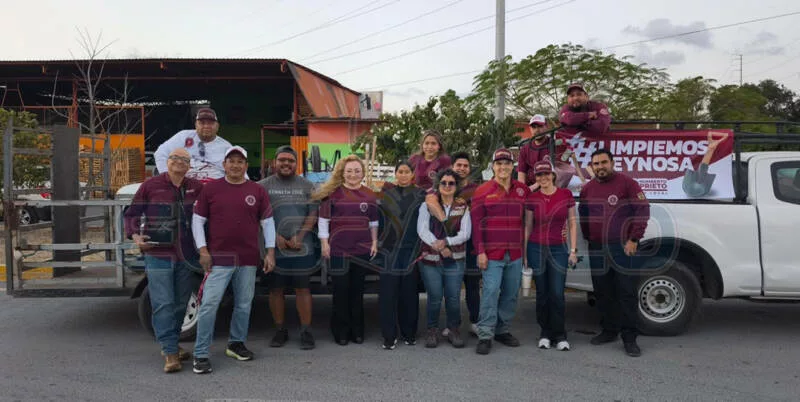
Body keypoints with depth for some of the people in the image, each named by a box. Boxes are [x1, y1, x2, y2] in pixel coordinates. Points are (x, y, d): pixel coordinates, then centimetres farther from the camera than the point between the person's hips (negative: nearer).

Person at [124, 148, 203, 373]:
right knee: (163, 304, -5)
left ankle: (170, 344, 31)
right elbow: (132, 214, 4)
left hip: (186, 257, 4)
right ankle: (170, 353, 1)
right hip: (158, 255, -3)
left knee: (180, 303, 13)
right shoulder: (151, 186, -1)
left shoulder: (196, 188, 4)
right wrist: (134, 235, -12)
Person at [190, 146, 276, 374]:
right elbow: (198, 220, 4)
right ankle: (201, 354, 3)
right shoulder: (211, 188, 2)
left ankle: (236, 343, 29)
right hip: (218, 258, -2)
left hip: (248, 259, 2)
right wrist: (203, 250, -4)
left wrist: (270, 252, 3)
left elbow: (267, 222, 9)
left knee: (244, 304, 11)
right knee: (209, 304, -5)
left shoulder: (257, 190, 6)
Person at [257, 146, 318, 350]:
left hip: (301, 248, 0)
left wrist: (299, 237, -9)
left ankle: (306, 331, 8)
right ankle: (280, 330, 19)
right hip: (273, 247, 1)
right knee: (276, 289, 7)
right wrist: (275, 238, -10)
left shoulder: (306, 186, 8)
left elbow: (313, 214, 3)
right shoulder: (263, 186, 6)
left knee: (302, 288, 2)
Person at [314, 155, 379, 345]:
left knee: (357, 290, 10)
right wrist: (324, 243, -5)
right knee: (341, 291, 2)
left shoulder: (369, 195, 8)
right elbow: (323, 219, -1)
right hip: (338, 249, -3)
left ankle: (357, 331, 21)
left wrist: (374, 242, 8)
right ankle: (341, 332, 15)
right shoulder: (333, 192, -2)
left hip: (363, 250, 3)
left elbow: (374, 222, 15)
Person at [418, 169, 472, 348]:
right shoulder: (427, 205, 2)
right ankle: (432, 330, 20)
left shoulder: (463, 207, 7)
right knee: (434, 298, 2)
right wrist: (439, 247, -20)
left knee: (453, 298, 4)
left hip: (455, 260, 1)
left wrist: (446, 242, -19)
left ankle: (454, 330, 22)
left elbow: (465, 233, -3)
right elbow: (422, 230, -8)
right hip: (430, 259, -1)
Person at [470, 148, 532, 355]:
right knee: (491, 292, -9)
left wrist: (524, 246, 9)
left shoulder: (523, 190, 9)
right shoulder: (483, 191, -2)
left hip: (515, 253, 4)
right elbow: (476, 223, -5)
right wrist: (480, 252, -10)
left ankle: (502, 330, 24)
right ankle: (485, 335, -1)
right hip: (492, 253, -4)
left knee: (511, 293, 10)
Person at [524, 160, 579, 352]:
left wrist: (573, 250, 0)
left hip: (558, 249, 0)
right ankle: (545, 334, 19)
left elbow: (572, 223, 5)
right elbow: (527, 226, 5)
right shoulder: (532, 198, 0)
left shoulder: (566, 195, 1)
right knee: (542, 293, 7)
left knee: (557, 294, -3)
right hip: (536, 248, 0)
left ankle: (559, 336, 11)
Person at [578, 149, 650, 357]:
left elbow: (643, 210, -7)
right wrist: (589, 238, 10)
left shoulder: (627, 183, -3)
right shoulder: (587, 189, 12)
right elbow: (583, 216, 21)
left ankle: (629, 338, 5)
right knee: (603, 292, 11)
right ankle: (609, 330, 24)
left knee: (626, 292, -2)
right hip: (596, 249, 5)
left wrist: (633, 240, -11)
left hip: (623, 248, -5)